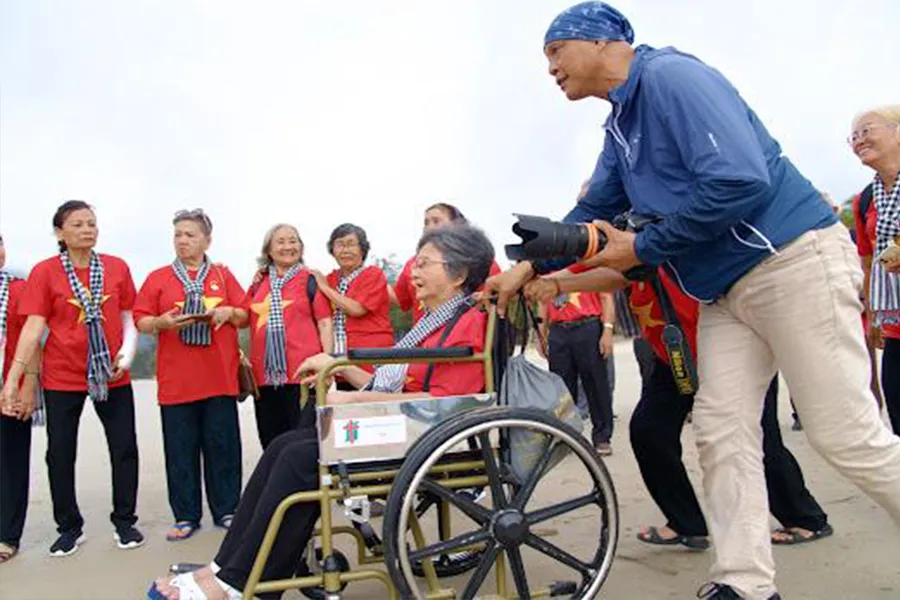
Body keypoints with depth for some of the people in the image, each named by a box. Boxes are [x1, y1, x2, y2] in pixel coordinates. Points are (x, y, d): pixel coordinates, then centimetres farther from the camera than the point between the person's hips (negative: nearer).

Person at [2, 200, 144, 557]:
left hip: (112, 375, 1)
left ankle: (125, 521, 20)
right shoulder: (45, 272, -5)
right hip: (62, 377, -1)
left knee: (125, 448, 4)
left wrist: (127, 354, -8)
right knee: (60, 453, 7)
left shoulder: (117, 268, 1)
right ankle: (69, 528, 24)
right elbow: (33, 327, -9)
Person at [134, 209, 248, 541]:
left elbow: (245, 316, 12)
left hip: (220, 376, 1)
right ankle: (186, 516, 14)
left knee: (223, 445, 4)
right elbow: (141, 321, 6)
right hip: (176, 379, 0)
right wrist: (162, 322, -14)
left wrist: (229, 312, -8)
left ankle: (226, 510, 15)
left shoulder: (223, 275, 12)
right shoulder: (158, 278, 9)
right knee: (180, 448, 3)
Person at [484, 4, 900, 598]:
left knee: (846, 434, -3)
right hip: (725, 287, 9)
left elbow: (739, 181, -25)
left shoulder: (670, 75, -14)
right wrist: (527, 267, 11)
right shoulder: (621, 126, 15)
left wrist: (642, 248, -16)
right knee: (722, 433, 4)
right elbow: (595, 211, 20)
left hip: (795, 261, -9)